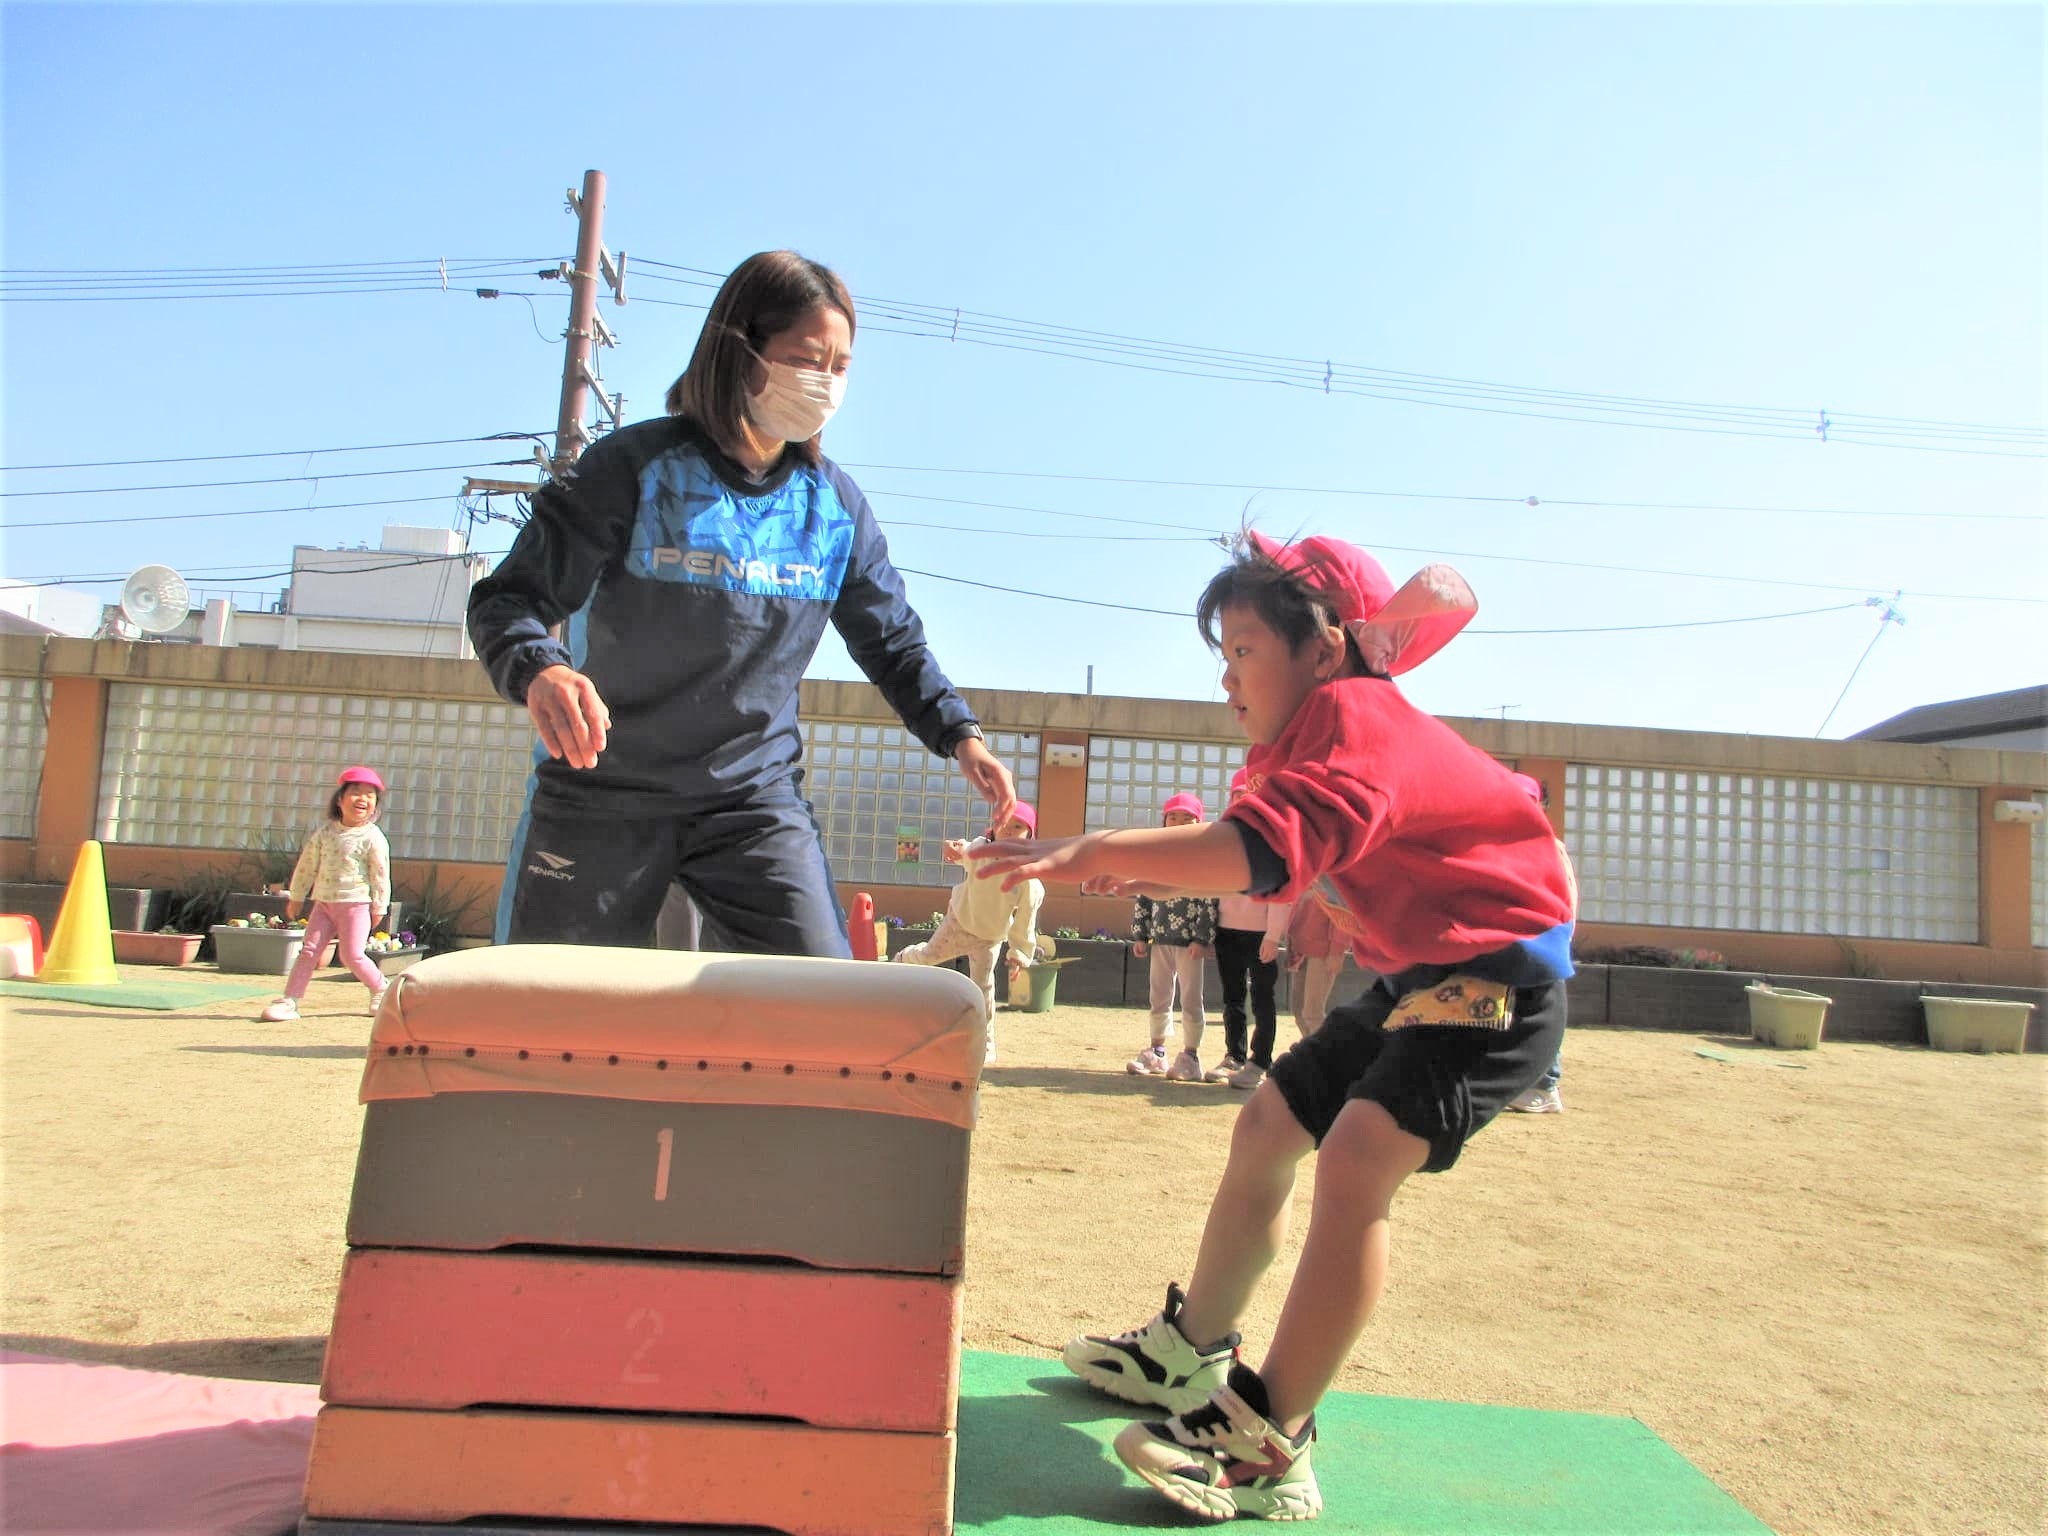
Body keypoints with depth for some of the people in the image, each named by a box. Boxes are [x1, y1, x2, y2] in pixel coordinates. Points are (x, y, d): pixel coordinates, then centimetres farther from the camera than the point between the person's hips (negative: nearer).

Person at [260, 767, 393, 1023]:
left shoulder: (373, 837, -9)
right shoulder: (325, 831, 4)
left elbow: (380, 875, -5)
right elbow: (307, 864, 12)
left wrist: (379, 908, -3)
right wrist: (296, 896, 16)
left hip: (356, 905, -4)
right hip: (323, 903, 4)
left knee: (352, 955, -6)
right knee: (309, 950, 0)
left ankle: (381, 990, 14)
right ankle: (289, 1001, 1)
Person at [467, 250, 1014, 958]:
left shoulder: (836, 505, 2)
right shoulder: (634, 466, -10)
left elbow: (892, 641, 12)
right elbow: (509, 598, -10)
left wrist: (959, 734, -4)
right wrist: (539, 672, -33)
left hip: (756, 796, 2)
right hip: (599, 797, -2)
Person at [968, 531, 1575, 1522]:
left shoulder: (1352, 717, -24)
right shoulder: (1317, 733, 8)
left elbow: (1271, 850, -41)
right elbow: (1289, 876, 13)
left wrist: (1098, 851, -44)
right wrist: (1161, 874, 0)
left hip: (1499, 978, -10)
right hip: (1417, 976, 11)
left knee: (1358, 1159, -27)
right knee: (1265, 1127, 14)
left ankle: (1268, 1453, -20)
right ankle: (1193, 1353, 29)